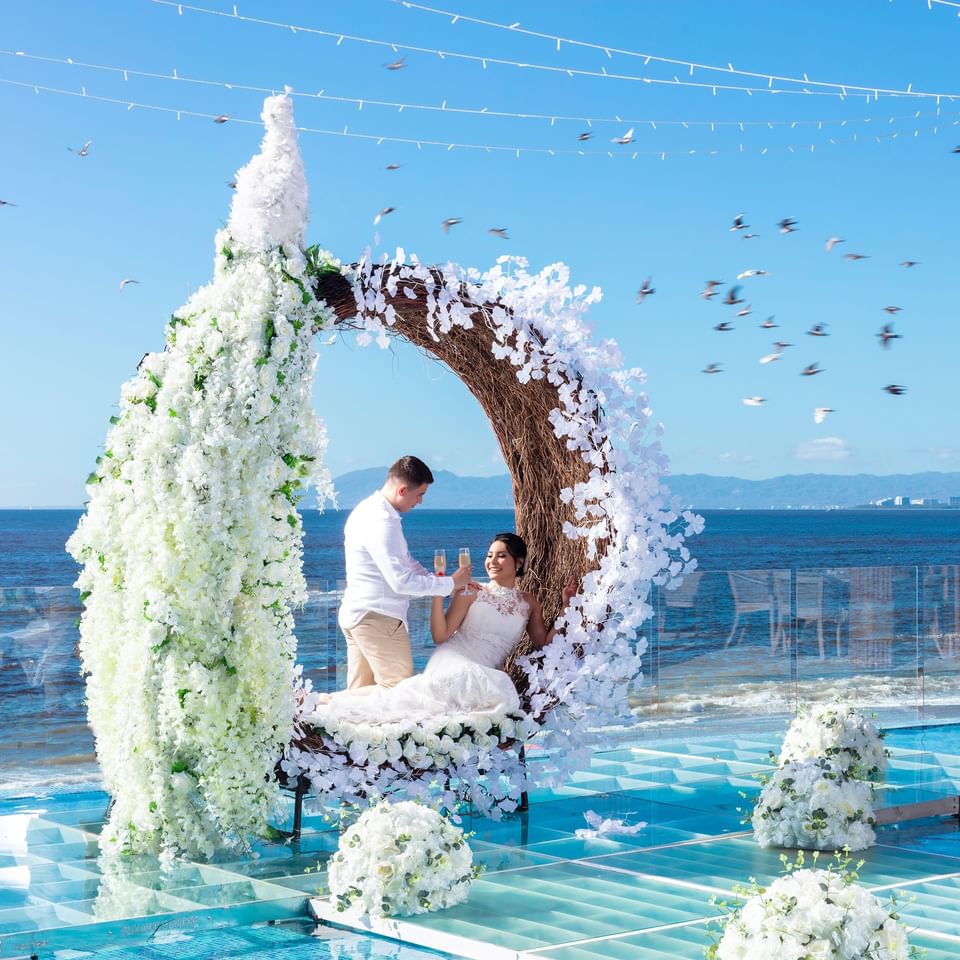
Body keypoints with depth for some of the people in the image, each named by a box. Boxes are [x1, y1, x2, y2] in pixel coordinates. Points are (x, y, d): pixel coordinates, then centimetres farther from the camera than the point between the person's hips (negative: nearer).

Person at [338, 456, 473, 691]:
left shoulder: (370, 510, 13)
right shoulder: (381, 522, -20)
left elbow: (404, 561, 21)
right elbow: (401, 581, -22)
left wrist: (446, 583, 14)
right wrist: (450, 584, -11)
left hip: (356, 615, 10)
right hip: (378, 618, -10)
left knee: (360, 694, 12)